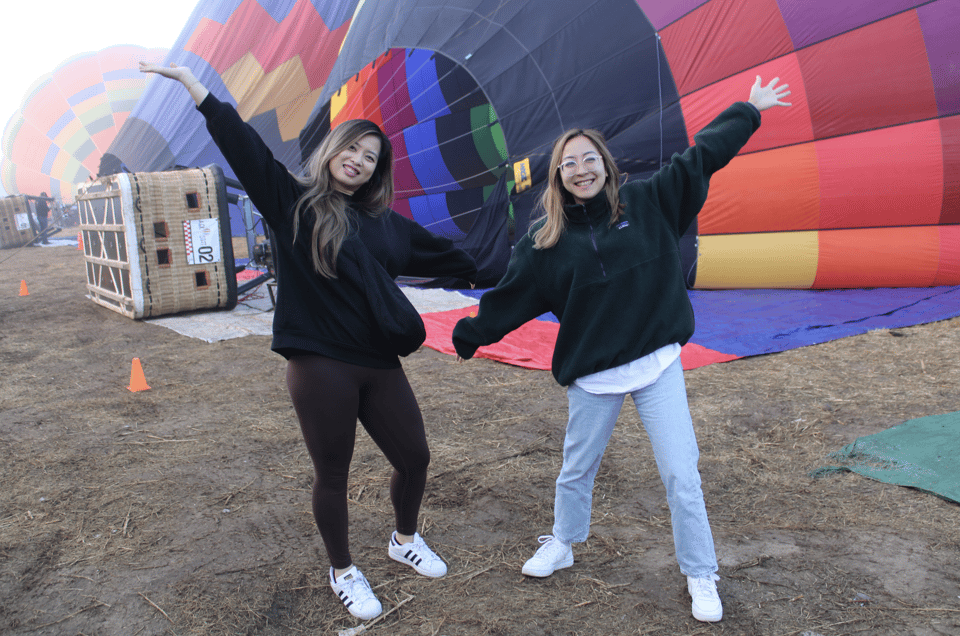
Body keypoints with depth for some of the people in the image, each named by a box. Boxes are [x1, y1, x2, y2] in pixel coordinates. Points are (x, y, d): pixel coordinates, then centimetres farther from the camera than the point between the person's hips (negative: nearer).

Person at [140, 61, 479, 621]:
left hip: (381, 365, 5)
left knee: (415, 457, 10)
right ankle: (343, 571, 33)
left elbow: (444, 255, 23)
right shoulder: (294, 201, 0)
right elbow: (239, 139, -5)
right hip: (320, 365, -4)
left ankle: (405, 541, 40)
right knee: (333, 473, 8)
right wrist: (188, 79, -9)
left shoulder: (387, 223, 12)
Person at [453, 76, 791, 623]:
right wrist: (469, 335, 4)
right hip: (592, 375, 0)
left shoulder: (648, 203, -1)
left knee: (682, 476, 2)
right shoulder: (547, 241, -2)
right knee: (576, 470, 17)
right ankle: (562, 545, 43)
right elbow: (510, 295, 3)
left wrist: (750, 111, 10)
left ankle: (701, 576, 22)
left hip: (659, 364, 0)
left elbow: (700, 157, 5)